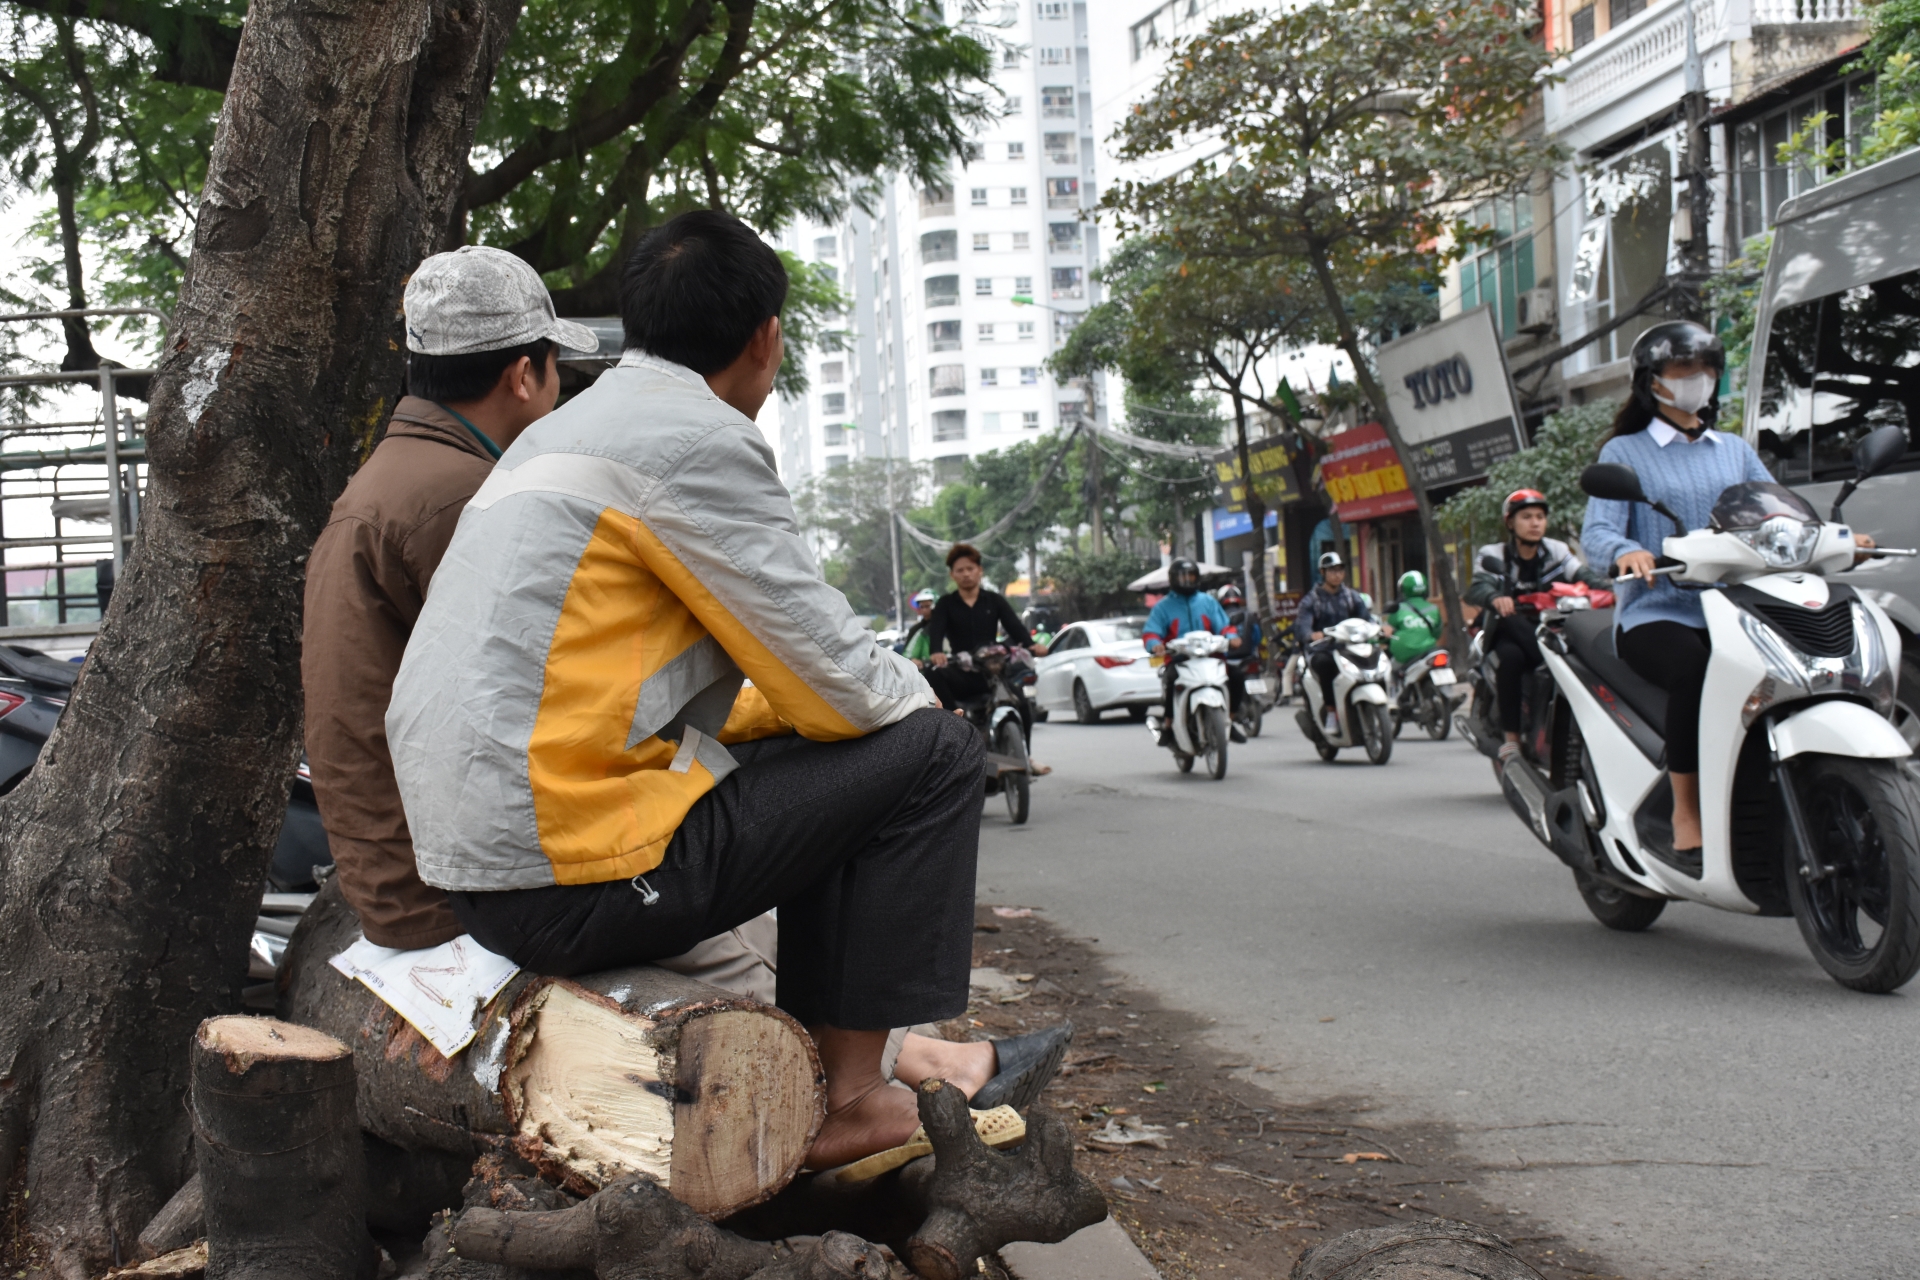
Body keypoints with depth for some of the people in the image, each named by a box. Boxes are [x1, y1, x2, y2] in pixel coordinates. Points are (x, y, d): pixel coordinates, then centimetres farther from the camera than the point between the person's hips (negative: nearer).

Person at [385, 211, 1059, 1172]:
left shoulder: (563, 433, 19)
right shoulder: (698, 437, -11)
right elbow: (834, 680, -9)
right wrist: (918, 699, 12)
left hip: (474, 857, 10)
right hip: (573, 879, -10)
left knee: (825, 764, 24)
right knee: (930, 752, -2)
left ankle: (834, 1049, 28)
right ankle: (851, 1094, 2)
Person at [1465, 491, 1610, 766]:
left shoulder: (1557, 551, 11)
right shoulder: (1493, 555, 3)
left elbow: (1583, 575, -7)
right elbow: (1477, 588, -16)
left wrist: (1612, 584, -31)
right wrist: (1495, 598, -41)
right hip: (1513, 631, -2)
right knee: (1512, 656, -36)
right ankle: (1511, 739, -35)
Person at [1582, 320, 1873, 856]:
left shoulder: (1736, 450, 23)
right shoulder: (1625, 452, 9)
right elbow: (1596, 531, -6)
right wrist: (1626, 551, -30)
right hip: (1657, 614, -4)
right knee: (1694, 670, -37)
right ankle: (1686, 812, -25)